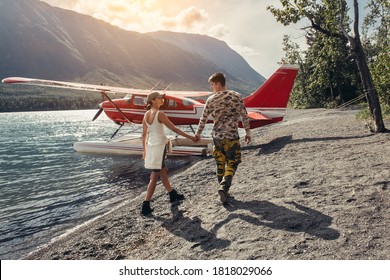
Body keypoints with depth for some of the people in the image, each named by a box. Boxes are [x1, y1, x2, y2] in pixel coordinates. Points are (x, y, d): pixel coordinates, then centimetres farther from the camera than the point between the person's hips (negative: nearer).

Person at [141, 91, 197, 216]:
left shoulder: (146, 115, 6)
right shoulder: (160, 114, -15)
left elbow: (144, 134, 11)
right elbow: (174, 129, -13)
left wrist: (144, 150, 20)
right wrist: (190, 137, -7)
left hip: (150, 146, 8)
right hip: (159, 146, -8)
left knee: (163, 171, 21)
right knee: (154, 177, -3)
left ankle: (173, 195, 37)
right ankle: (145, 206, -1)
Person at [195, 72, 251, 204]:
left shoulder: (211, 100, -2)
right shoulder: (236, 96, -4)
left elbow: (204, 118, 7)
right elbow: (244, 116, -2)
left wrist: (198, 133, 21)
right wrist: (248, 132, 10)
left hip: (216, 136, 2)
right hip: (231, 136, -2)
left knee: (220, 164, 14)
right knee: (232, 164, 4)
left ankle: (223, 190, 22)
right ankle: (223, 187, -16)